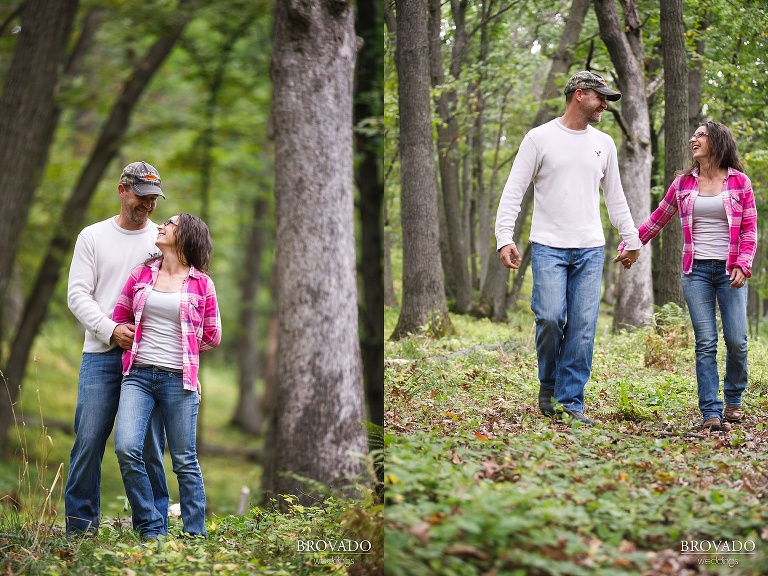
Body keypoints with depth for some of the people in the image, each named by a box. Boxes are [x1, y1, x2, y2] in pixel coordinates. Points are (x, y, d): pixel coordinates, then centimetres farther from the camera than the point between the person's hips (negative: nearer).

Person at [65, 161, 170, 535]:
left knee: (150, 447, -1)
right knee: (89, 440, -5)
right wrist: (111, 330, -11)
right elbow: (78, 295, 3)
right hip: (101, 354, 0)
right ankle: (80, 526, 4)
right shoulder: (93, 237, 10)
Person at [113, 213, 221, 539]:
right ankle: (151, 528, -1)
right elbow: (120, 318, 19)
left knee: (184, 460, 2)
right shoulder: (141, 274, 10)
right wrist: (144, 344, 12)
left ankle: (195, 533, 12)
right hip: (138, 375, 2)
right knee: (126, 449, -14)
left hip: (178, 379, -2)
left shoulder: (202, 284, 3)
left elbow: (212, 337, 11)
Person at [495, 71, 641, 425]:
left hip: (590, 250, 4)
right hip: (549, 247, -4)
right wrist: (504, 238, -14)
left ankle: (570, 401, 6)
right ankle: (549, 383, 12)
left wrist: (632, 239, 19)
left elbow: (615, 197, 21)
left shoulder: (604, 144, 13)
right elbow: (513, 192, -4)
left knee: (583, 327, -1)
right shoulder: (540, 138, -1)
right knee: (550, 317, -14)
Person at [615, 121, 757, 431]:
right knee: (705, 343, -5)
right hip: (697, 270, 1)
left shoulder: (739, 182, 4)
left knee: (736, 340, -3)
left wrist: (743, 266, -8)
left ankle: (734, 399, 21)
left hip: (730, 271, -1)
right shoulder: (683, 183, 10)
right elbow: (657, 219, 19)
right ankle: (711, 412, -7)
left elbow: (749, 230, 3)